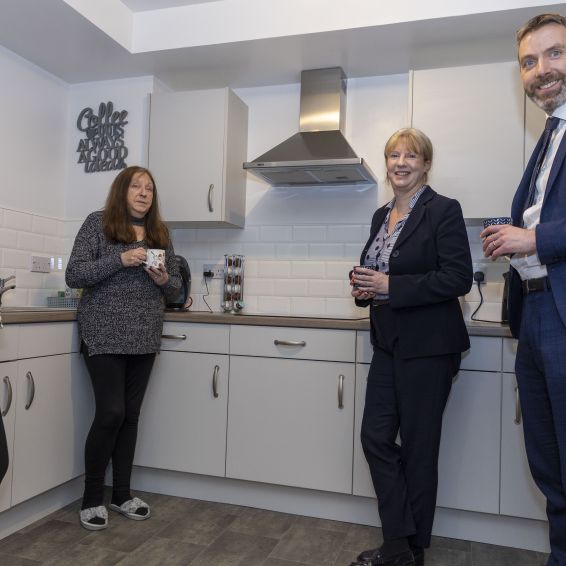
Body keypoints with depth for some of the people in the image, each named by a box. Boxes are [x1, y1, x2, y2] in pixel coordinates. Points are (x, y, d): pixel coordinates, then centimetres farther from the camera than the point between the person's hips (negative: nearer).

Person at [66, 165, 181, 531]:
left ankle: (122, 494, 24)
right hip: (106, 335, -4)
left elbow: (175, 286, 15)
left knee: (131, 415, 9)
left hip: (145, 337, 4)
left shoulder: (160, 232, 11)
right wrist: (120, 259, -20)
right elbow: (73, 275, -9)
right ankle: (92, 499, 14)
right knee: (111, 414, -6)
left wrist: (164, 280, -8)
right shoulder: (98, 223, -1)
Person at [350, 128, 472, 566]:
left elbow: (459, 279, -17)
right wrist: (365, 286, -2)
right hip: (389, 344, 7)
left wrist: (391, 286, -21)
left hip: (428, 347, -7)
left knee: (418, 446, 6)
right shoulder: (382, 215, 12)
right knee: (376, 437, 6)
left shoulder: (444, 210, -9)